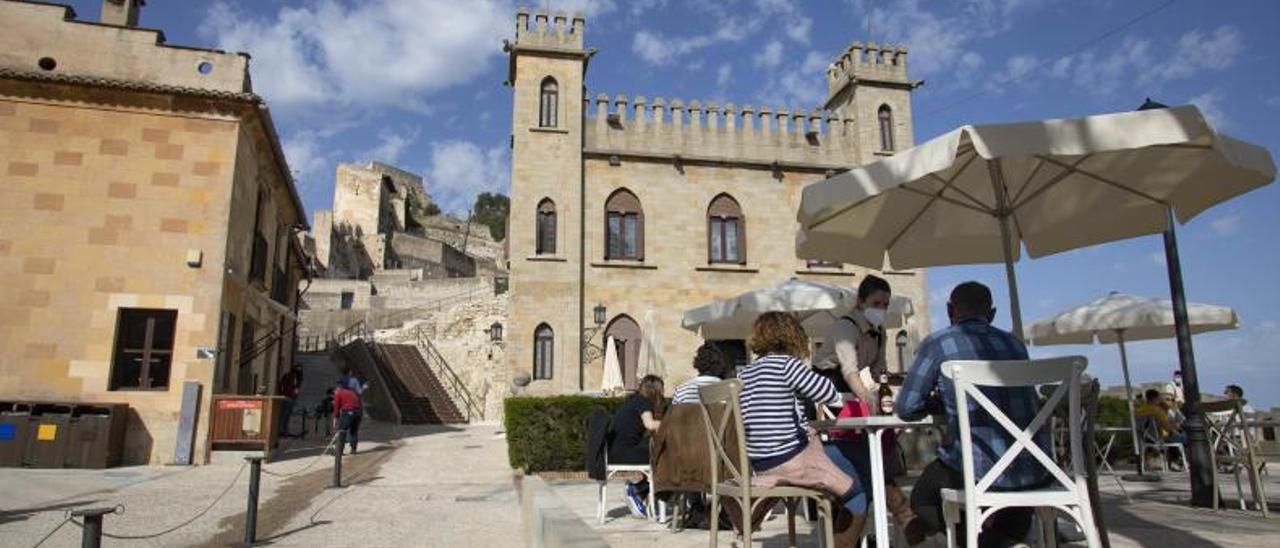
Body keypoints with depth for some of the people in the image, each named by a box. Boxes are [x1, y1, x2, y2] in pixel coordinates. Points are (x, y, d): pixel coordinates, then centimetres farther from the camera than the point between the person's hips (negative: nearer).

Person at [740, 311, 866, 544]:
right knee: (856, 496, 8)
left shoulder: (745, 374, 10)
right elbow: (827, 393, -9)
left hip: (760, 463, 8)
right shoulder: (785, 363, -12)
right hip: (788, 459, -8)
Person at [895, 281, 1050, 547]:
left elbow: (906, 408, 2)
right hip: (1037, 469, 5)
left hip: (983, 469, -5)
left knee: (922, 499, 24)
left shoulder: (937, 343, -1)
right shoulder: (1015, 343, 14)